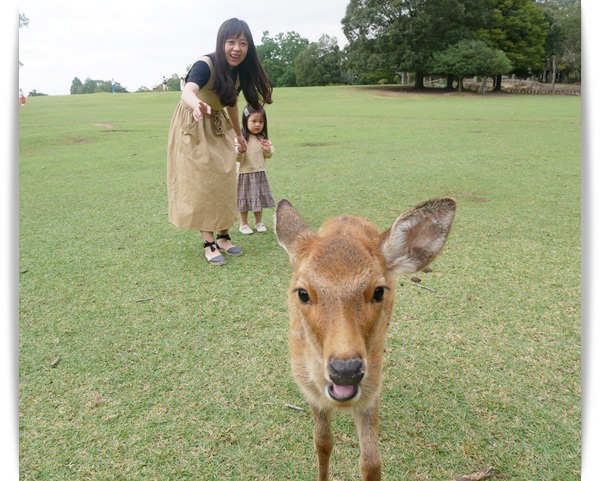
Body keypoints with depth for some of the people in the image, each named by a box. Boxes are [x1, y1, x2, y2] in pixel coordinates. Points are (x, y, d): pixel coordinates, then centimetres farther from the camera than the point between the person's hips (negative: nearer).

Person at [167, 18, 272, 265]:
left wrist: (238, 134, 21)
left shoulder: (239, 71, -5)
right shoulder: (205, 65, -26)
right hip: (193, 128, -6)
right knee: (201, 183, -7)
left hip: (218, 129, 7)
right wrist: (196, 105, -71)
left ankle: (223, 236, 15)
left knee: (224, 183, 5)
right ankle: (209, 243, -3)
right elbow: (188, 90, -47)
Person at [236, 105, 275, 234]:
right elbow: (237, 158, -14)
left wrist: (268, 150, -11)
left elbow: (268, 156, 10)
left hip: (259, 173, 4)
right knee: (244, 199, 7)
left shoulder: (263, 137, 1)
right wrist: (239, 150, -34)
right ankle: (243, 224, 22)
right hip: (244, 173, -4)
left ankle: (259, 222, 30)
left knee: (259, 198, 13)